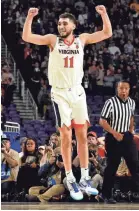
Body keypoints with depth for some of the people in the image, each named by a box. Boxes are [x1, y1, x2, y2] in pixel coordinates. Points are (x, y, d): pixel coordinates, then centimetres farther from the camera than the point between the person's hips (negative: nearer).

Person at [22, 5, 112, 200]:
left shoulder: (82, 39, 4)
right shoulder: (53, 40, -3)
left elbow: (107, 33, 3)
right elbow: (27, 37, -12)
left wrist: (104, 14, -11)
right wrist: (30, 17, -25)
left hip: (78, 92, 3)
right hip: (60, 93, -3)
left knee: (82, 135, 6)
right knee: (66, 136, -3)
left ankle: (85, 178, 13)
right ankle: (70, 180, 4)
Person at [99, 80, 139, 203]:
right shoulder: (111, 102, -15)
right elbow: (102, 121, -14)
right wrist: (115, 133, -21)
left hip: (127, 136, 5)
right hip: (113, 138, -5)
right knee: (112, 166, 0)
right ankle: (106, 194, 11)